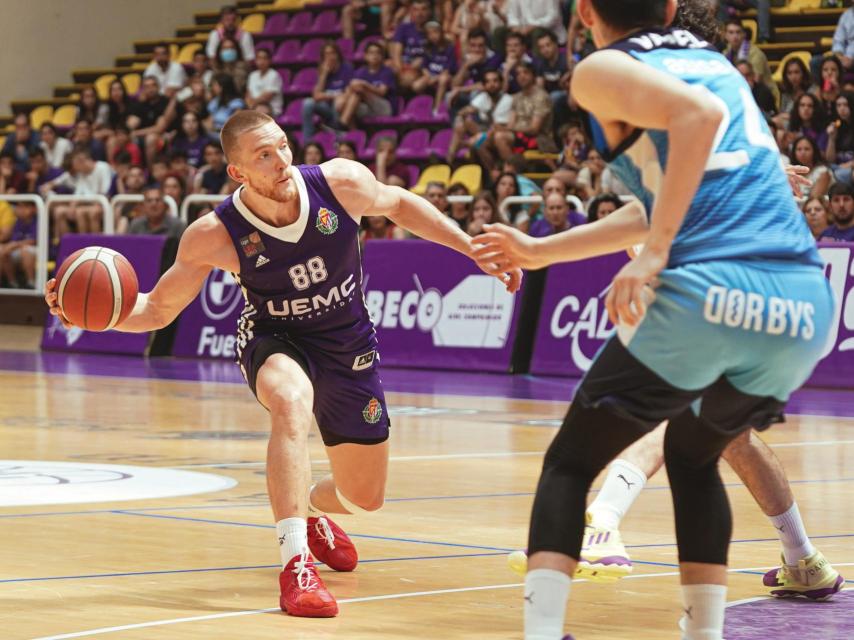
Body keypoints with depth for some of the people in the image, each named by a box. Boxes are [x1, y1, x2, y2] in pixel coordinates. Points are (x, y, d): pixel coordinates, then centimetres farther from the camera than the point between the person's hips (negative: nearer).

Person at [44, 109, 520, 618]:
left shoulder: (342, 182, -23)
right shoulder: (215, 236, -25)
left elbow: (400, 205, 0)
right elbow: (159, 309, -14)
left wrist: (475, 248, 2)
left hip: (349, 346, 3)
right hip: (275, 342, -3)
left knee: (365, 497, 10)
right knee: (293, 402, -41)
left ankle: (312, 510, 49)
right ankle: (297, 563, -39)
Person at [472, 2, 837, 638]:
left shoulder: (602, 69, 6)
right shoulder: (714, 61, 27)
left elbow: (699, 111, -15)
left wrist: (653, 253, -18)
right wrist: (543, 251, 42)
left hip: (711, 293, -6)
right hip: (809, 305, 6)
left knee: (570, 463, 11)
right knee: (693, 456, 30)